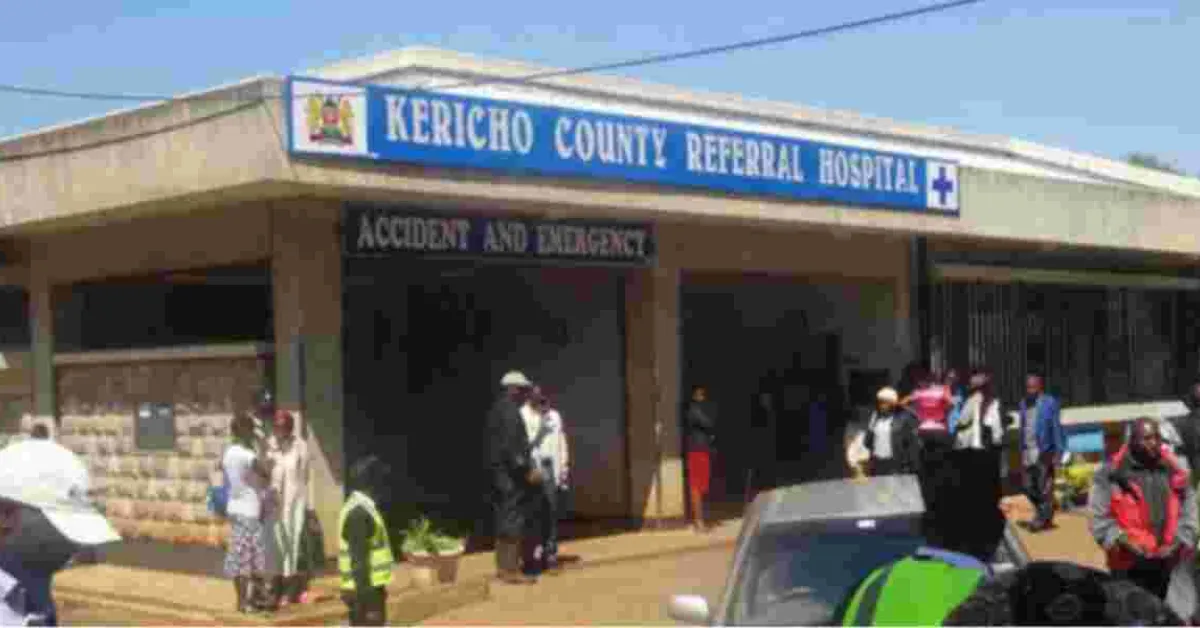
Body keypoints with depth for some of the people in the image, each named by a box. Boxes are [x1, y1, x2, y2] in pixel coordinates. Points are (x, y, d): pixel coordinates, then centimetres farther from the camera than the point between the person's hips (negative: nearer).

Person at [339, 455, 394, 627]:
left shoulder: (361, 509, 13)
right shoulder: (359, 513, -19)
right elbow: (359, 561, -23)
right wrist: (367, 601, -23)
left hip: (368, 589, 10)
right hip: (365, 591, -10)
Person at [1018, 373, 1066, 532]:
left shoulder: (1049, 403, -5)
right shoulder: (1023, 404, 12)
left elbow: (1057, 428, -6)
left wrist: (1058, 451, -11)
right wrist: (1022, 451, 13)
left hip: (1044, 452, -6)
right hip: (1028, 453, 6)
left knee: (1044, 488, -3)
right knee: (1029, 487, 9)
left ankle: (1043, 519, 5)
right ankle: (1044, 516, 24)